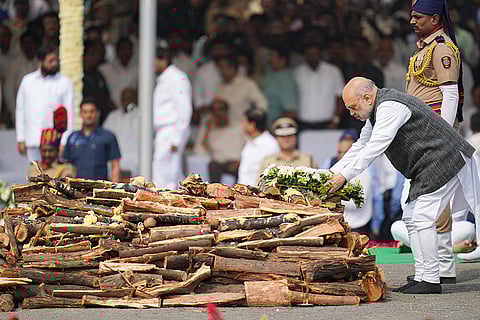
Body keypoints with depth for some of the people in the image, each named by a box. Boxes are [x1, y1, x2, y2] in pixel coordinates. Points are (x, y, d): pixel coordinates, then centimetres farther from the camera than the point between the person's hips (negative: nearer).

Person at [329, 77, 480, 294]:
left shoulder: (390, 107, -18)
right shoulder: (377, 111, 15)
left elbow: (375, 147, -24)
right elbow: (361, 146, 22)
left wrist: (345, 175, -23)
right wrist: (333, 172, 15)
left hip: (444, 160, -11)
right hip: (428, 169, 11)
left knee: (422, 218, -14)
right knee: (411, 219, 10)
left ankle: (430, 280, -11)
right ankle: (421, 277, 10)